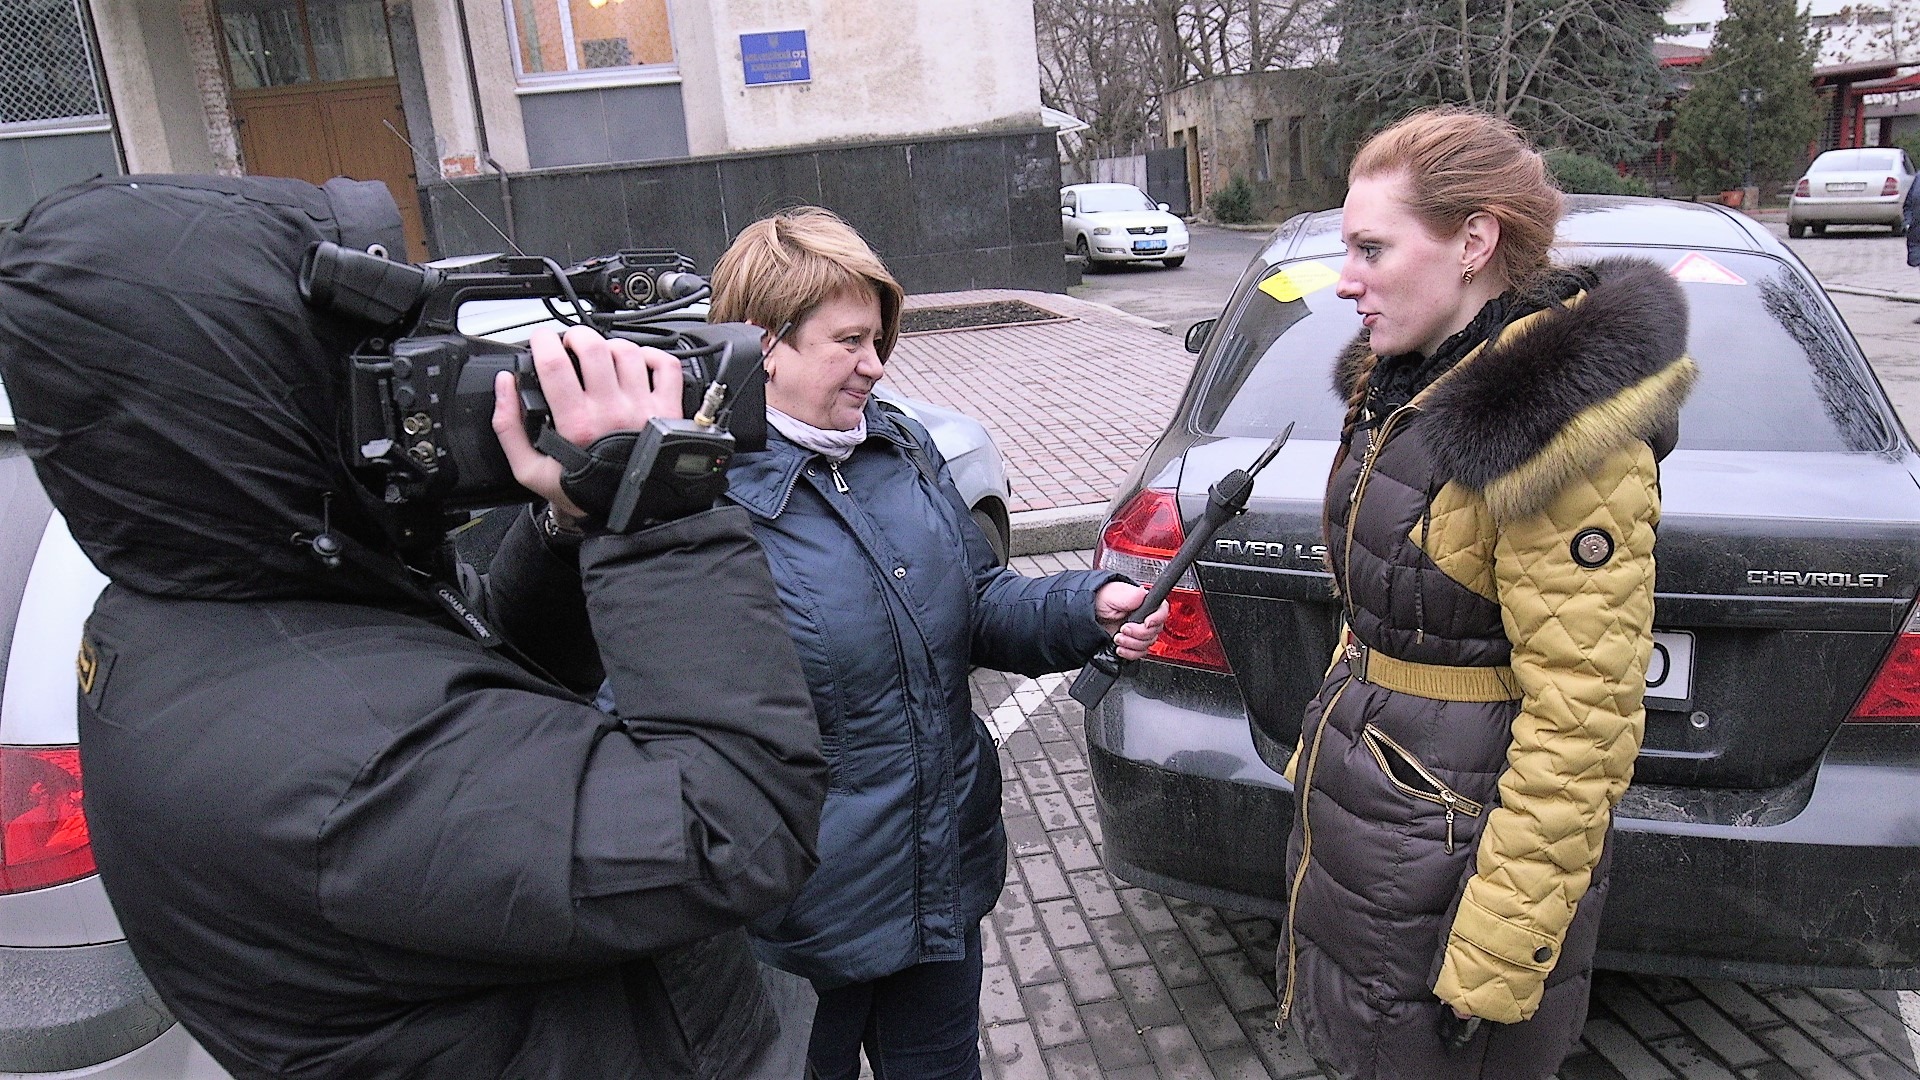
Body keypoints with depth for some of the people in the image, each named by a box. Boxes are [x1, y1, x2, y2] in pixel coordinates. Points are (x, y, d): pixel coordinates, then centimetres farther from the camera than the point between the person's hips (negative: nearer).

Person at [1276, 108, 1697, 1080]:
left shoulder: (1558, 426, -23)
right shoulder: (1404, 386, 5)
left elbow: (1582, 725, -22)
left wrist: (1493, 968, -18)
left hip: (1450, 869, -8)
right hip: (1352, 817, 8)